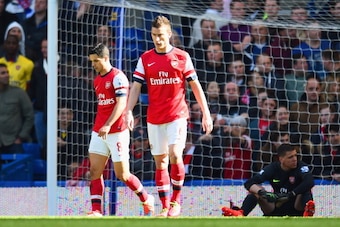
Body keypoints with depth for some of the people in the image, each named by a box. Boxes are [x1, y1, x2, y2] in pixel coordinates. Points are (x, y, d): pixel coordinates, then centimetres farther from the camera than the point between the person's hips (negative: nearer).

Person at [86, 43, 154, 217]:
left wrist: (108, 125, -29)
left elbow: (121, 104, -20)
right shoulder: (97, 80, 14)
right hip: (99, 133, 8)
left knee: (122, 175, -1)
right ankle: (96, 211, -8)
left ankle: (147, 200, 20)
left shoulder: (117, 77, -11)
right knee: (94, 171, -5)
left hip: (117, 132, -7)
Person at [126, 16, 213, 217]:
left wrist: (206, 114, 1)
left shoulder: (182, 57, 1)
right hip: (154, 117, 3)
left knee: (175, 155, -18)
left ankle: (176, 200, -2)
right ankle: (165, 207, 9)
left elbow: (195, 86, 4)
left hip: (177, 115, -3)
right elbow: (136, 87, 3)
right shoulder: (145, 59, 6)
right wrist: (129, 111, -12)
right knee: (160, 161, 4)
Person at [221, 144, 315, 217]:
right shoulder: (273, 168, -7)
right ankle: (240, 213, -38)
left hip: (297, 208, -3)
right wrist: (262, 192, -36)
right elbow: (249, 183, -15)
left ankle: (308, 211, -58)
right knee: (255, 189, -15)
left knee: (306, 189, -28)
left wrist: (291, 195, -44)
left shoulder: (301, 167, -14)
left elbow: (310, 182, -35)